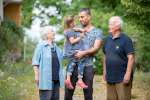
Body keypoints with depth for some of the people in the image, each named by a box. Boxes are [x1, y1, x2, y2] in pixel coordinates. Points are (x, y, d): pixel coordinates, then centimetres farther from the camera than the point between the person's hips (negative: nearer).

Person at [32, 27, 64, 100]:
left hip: (56, 78, 8)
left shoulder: (55, 47, 16)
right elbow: (35, 62, -9)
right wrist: (36, 75, -14)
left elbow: (62, 56, 31)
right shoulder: (41, 46, -7)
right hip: (46, 78, -8)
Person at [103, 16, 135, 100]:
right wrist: (104, 71, 16)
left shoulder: (125, 40, -9)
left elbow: (131, 58, -14)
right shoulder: (107, 40, 10)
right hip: (110, 77, 7)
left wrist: (128, 74, -19)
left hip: (122, 78, -7)